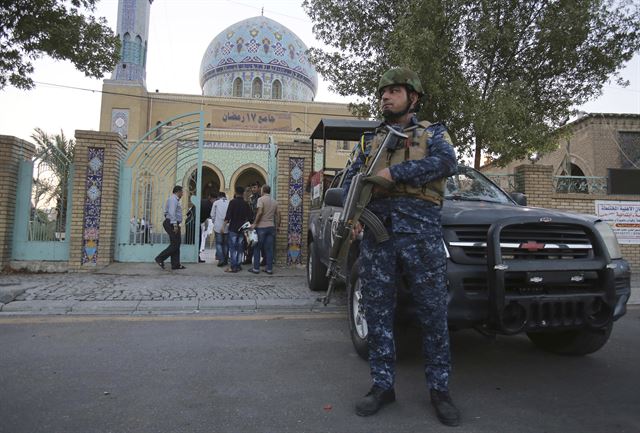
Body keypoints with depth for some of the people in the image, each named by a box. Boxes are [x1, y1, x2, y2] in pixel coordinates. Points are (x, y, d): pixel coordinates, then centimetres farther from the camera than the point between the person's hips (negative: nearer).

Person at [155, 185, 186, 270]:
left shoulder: (174, 199, 20)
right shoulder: (173, 199, -11)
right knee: (175, 245, -9)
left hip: (171, 224, 11)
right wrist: (175, 225, -26)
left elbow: (166, 212, 24)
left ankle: (175, 264, 10)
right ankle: (160, 258, -4)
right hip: (172, 224, -11)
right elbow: (172, 213, -22)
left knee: (176, 245, 9)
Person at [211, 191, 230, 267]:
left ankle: (221, 259, -8)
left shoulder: (216, 203, 2)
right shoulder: (229, 203, 2)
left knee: (219, 243, 4)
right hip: (227, 227, 1)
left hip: (218, 226, -1)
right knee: (226, 244, 10)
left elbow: (212, 215, 4)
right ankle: (225, 260, 14)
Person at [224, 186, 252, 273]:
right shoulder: (246, 204, 5)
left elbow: (228, 216, -12)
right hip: (242, 229, 4)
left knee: (232, 248, -2)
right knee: (239, 248, 10)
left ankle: (233, 266, -5)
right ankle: (238, 265, 12)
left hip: (233, 228, -4)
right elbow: (249, 217, 7)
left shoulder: (233, 202, -8)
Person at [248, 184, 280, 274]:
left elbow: (260, 212, -18)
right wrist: (278, 225, 19)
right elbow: (277, 215, 12)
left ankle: (256, 268, 7)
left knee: (257, 248, 5)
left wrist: (254, 223, -14)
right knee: (269, 249, 8)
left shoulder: (261, 199, -7)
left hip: (261, 226, -5)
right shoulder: (274, 201, 11)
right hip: (271, 226, 5)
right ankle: (269, 269, 9)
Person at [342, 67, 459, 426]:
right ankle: (383, 386, 19)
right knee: (378, 313, 6)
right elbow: (351, 178, 16)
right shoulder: (371, 140, 21)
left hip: (421, 234, -3)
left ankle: (440, 389, 18)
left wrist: (393, 172, -15)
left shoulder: (433, 133, 11)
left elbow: (447, 163, -10)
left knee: (434, 313, 2)